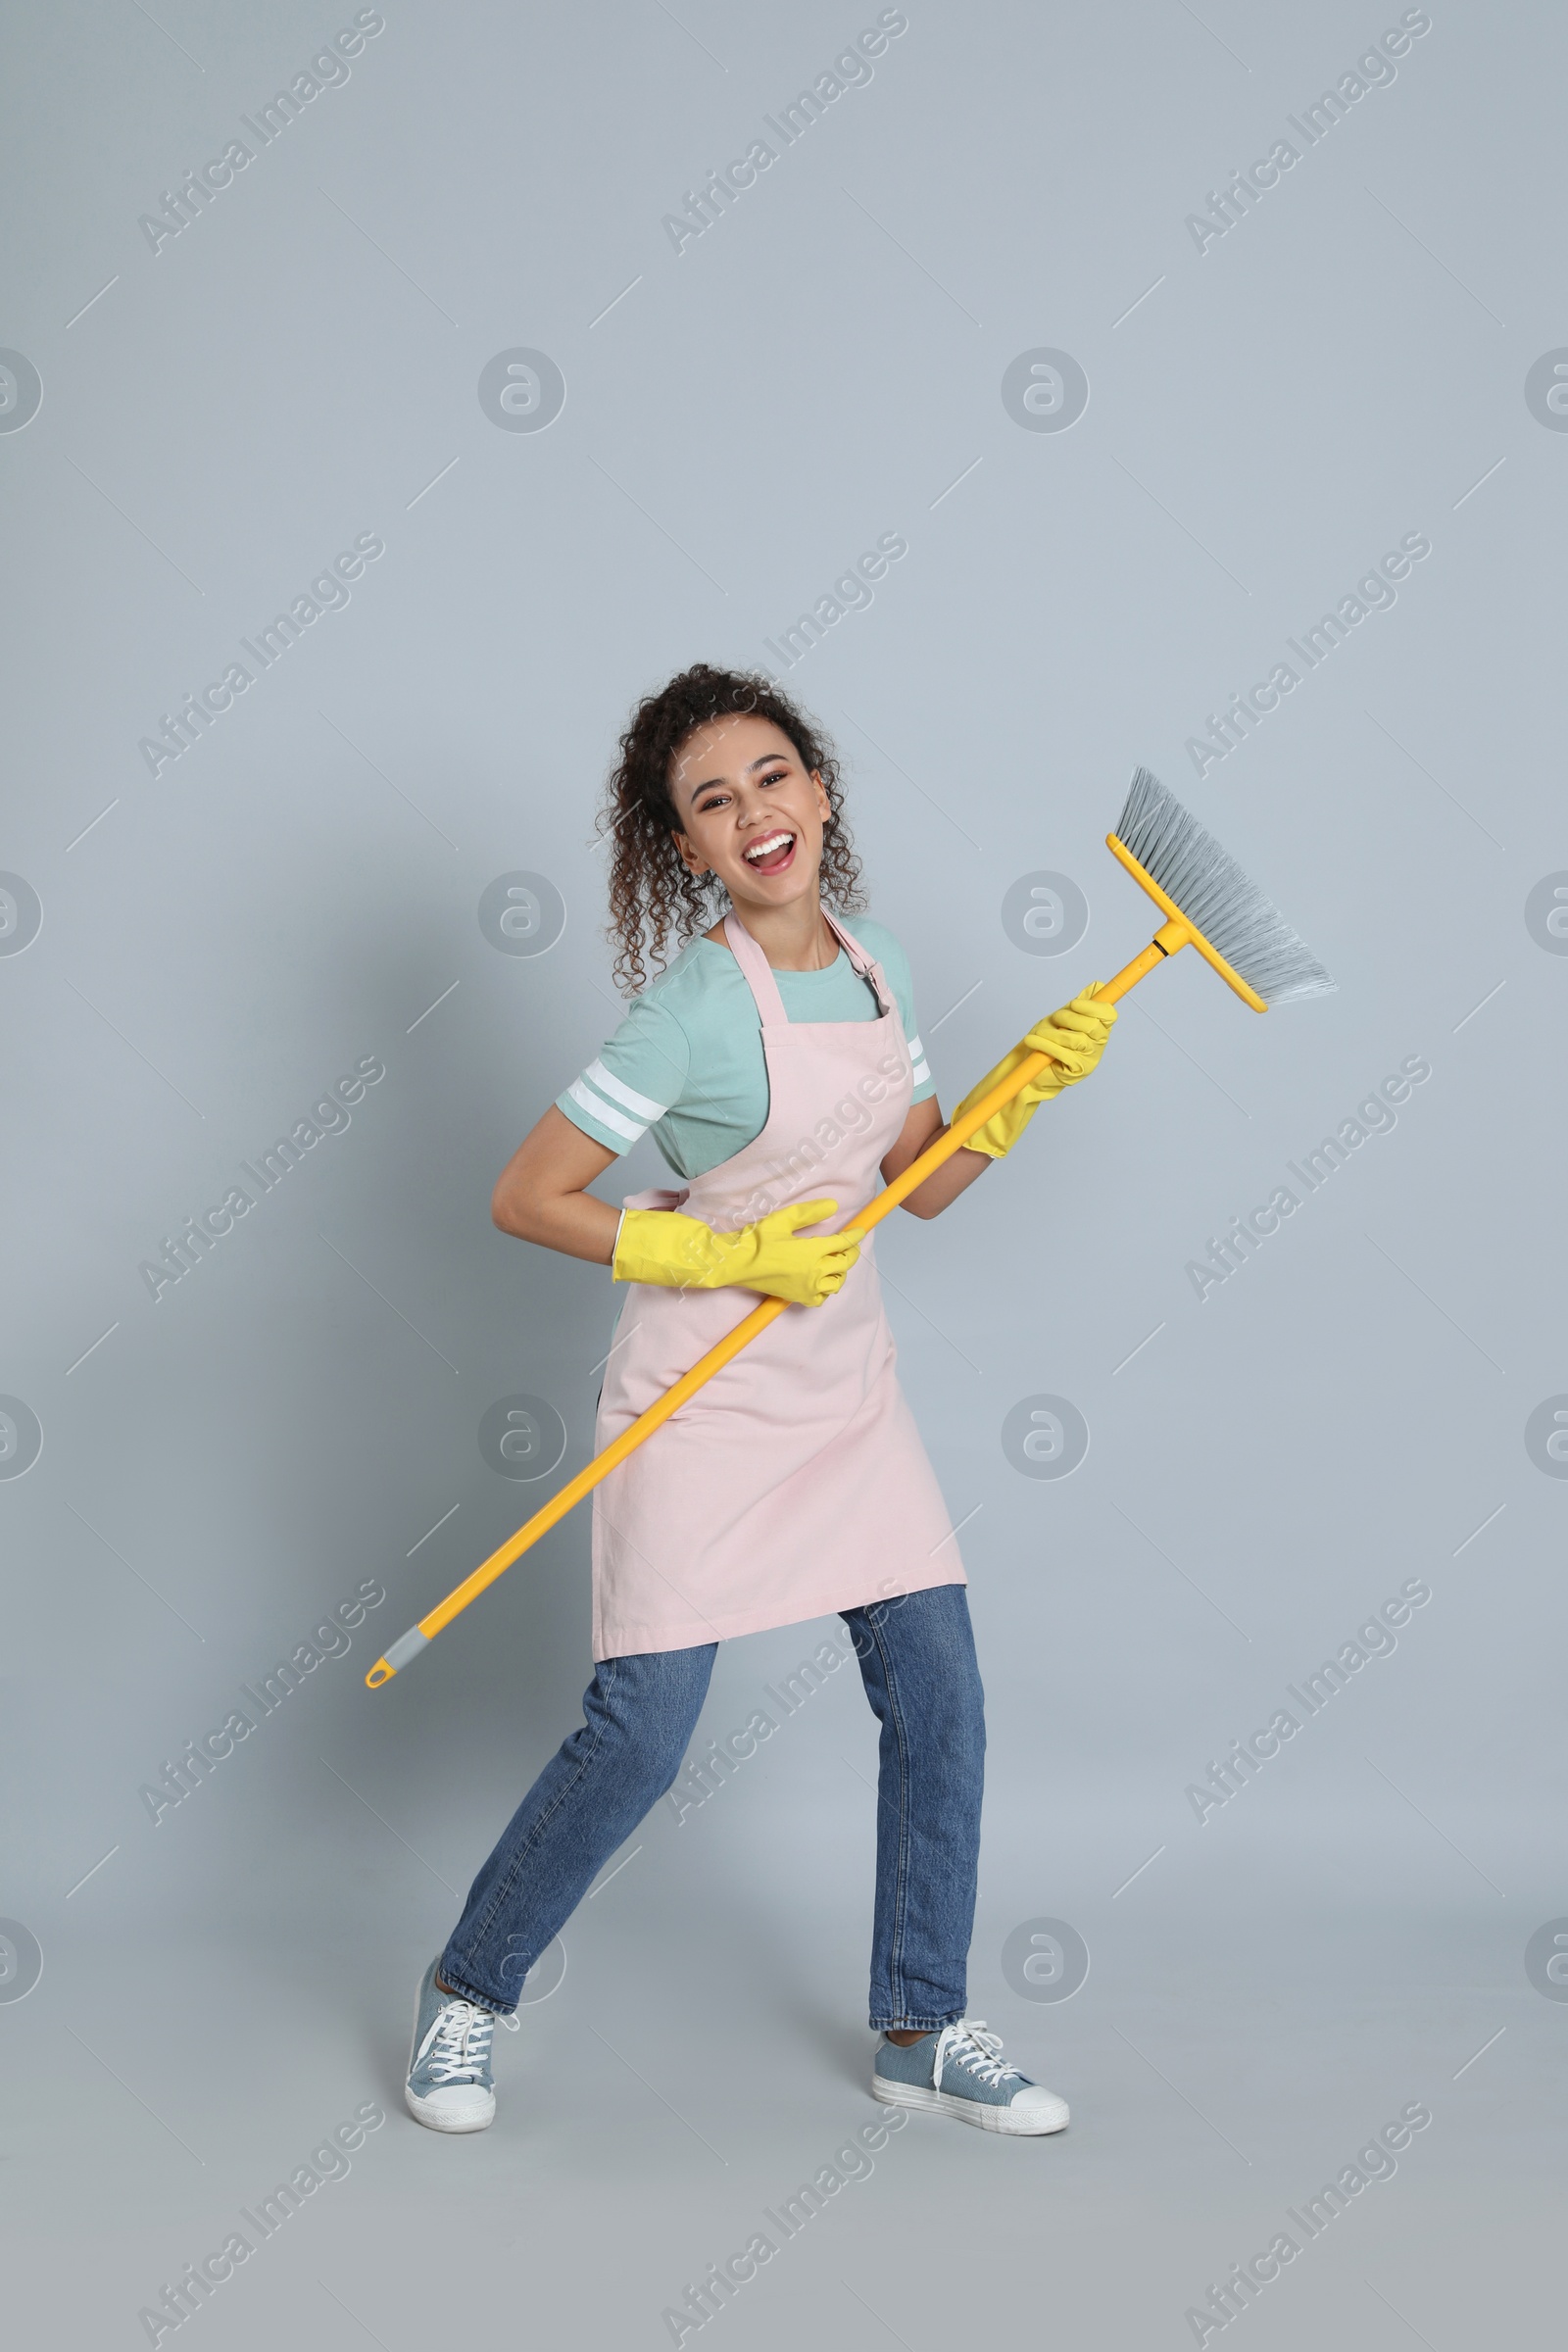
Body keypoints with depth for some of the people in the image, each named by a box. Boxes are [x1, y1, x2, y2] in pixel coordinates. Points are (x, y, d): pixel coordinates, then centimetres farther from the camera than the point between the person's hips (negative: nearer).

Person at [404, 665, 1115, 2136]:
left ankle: (920, 2029, 22)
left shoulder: (873, 964, 3)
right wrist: (733, 1258, -19)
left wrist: (1026, 1083, -4)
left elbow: (919, 1180, 11)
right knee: (638, 1740, -5)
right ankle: (468, 1990, 20)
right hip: (700, 1400, -7)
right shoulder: (699, 1006, -19)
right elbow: (526, 1200, -18)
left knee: (939, 1695, 6)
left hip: (847, 1388, 7)